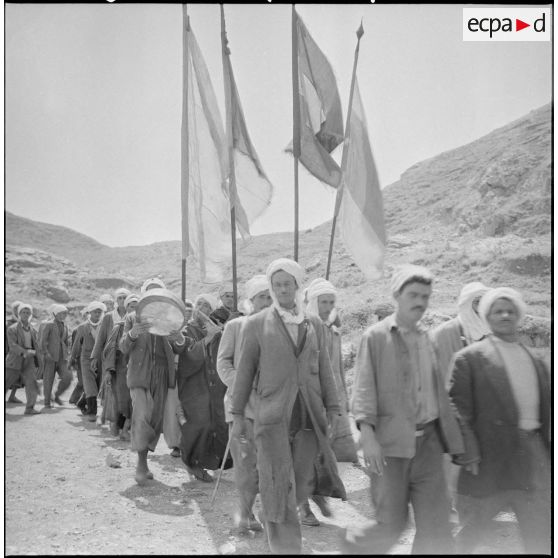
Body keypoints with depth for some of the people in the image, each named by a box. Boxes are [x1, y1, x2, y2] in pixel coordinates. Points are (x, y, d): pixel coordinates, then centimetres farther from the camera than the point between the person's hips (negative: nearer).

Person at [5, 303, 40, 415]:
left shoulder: (32, 330, 13)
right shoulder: (12, 329, -4)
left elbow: (35, 346, 17)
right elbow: (12, 345, -15)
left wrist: (32, 352, -5)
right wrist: (24, 352, -29)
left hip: (28, 363, 4)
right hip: (14, 363, -3)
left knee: (32, 385, -10)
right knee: (5, 385, 4)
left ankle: (29, 408, -2)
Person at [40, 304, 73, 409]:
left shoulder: (65, 326, 14)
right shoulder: (49, 325, -3)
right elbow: (43, 341, -8)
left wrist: (66, 352, 12)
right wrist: (46, 353, -16)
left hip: (62, 357, 5)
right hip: (50, 357, -5)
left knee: (67, 377, -10)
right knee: (48, 380, 0)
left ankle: (57, 395, 12)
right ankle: (47, 402, 13)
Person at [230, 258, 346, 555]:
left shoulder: (314, 324, 10)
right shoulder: (256, 324, 1)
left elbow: (324, 370, 12)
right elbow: (244, 371, 3)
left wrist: (332, 408, 7)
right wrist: (237, 414, 4)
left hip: (309, 416, 3)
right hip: (272, 415, -3)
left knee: (301, 483, 6)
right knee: (279, 483, -1)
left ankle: (270, 516, 35)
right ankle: (286, 546, 13)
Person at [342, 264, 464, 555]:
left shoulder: (427, 339, 12)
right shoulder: (375, 336, -3)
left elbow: (438, 392, 15)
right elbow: (364, 387, -10)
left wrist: (454, 443, 13)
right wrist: (367, 433, -21)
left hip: (427, 441, 5)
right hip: (390, 443, -4)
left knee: (436, 527, 1)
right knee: (391, 526, 2)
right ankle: (350, 544, 31)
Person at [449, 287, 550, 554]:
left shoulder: (536, 361, 13)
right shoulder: (469, 358, -5)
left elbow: (546, 411, 16)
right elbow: (458, 409, -10)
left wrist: (548, 455, 10)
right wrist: (469, 455, -15)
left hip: (534, 458, 5)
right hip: (489, 462, -5)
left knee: (542, 541, 10)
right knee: (468, 537, 8)